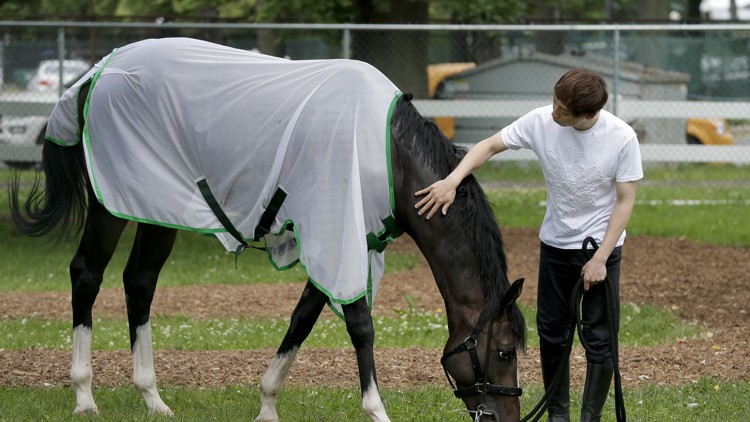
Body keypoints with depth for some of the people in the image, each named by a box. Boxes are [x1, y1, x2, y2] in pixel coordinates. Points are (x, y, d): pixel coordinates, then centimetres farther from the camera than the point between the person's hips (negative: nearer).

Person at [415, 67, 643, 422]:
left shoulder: (622, 138, -21)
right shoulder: (540, 121, -15)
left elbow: (625, 200, -14)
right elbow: (490, 146, -7)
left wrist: (600, 258, -17)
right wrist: (452, 180, -22)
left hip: (601, 248, -3)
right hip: (555, 244, 3)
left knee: (599, 339, -3)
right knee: (551, 333, 11)